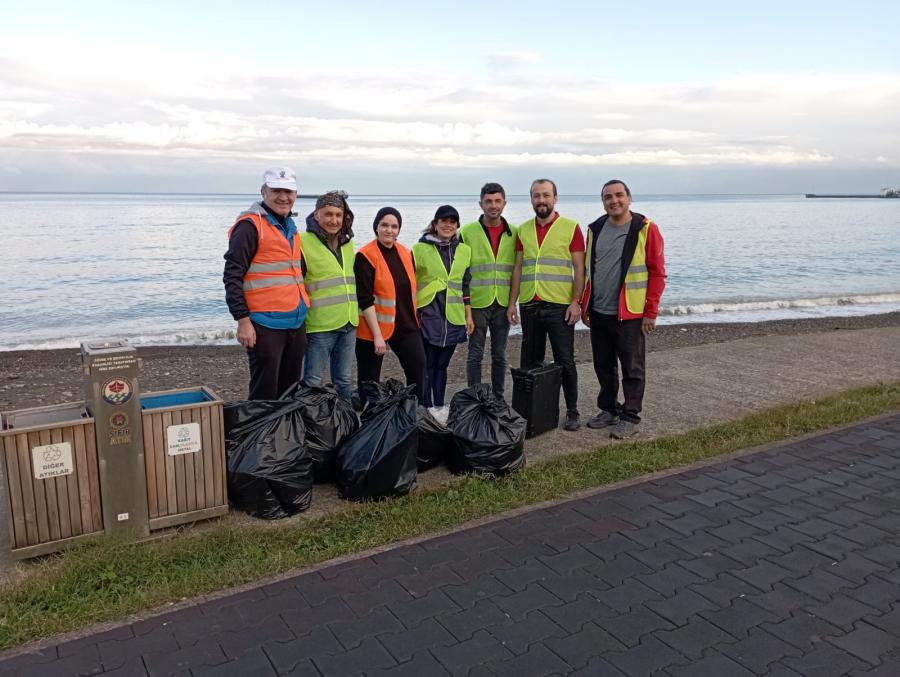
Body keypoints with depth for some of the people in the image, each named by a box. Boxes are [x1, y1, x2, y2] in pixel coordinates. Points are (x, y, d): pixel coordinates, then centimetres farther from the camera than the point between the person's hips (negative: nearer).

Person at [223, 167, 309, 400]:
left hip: (295, 323, 8)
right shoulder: (250, 225, -10)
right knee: (265, 394, -2)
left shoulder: (290, 226, 16)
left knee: (289, 391, 15)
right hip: (265, 325, -8)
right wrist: (243, 320, -17)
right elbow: (232, 276, -13)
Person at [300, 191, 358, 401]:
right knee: (314, 383, -2)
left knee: (343, 381, 16)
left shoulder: (348, 242, 13)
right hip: (320, 325, -7)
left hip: (349, 324, 7)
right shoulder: (304, 242, -10)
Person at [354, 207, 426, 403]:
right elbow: (365, 300, -17)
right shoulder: (365, 256, -13)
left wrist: (413, 319, 16)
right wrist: (377, 335, -21)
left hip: (406, 325, 6)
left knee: (418, 369, 3)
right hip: (373, 329, -6)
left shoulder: (405, 253, 7)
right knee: (369, 380, 4)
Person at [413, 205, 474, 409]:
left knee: (442, 365, 11)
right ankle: (425, 409, 5)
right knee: (427, 365, -4)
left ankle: (439, 407, 19)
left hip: (453, 318, 4)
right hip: (427, 315, -4)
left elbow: (465, 285, 15)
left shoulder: (464, 250, 10)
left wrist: (469, 315, 12)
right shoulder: (420, 248, -2)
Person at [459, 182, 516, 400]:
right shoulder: (467, 232, -2)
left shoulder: (513, 233, 5)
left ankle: (498, 398, 23)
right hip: (477, 303, -2)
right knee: (475, 354, 4)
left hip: (503, 304, 3)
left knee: (499, 355, 11)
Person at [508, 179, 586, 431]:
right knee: (530, 362, 11)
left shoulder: (571, 228, -2)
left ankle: (572, 412, 14)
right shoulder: (523, 230, 10)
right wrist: (512, 303, 6)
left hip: (560, 306, -4)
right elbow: (518, 268, 11)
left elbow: (579, 268, -3)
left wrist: (576, 301, -11)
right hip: (529, 306, 4)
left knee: (565, 362, 1)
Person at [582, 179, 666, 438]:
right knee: (603, 366, 15)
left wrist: (651, 312, -10)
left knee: (632, 369, 4)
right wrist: (585, 306, 13)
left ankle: (630, 417, 14)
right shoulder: (595, 229, 8)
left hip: (630, 314, -5)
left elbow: (657, 273, -7)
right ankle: (609, 410, 29)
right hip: (598, 313, 5)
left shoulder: (645, 229, -7)